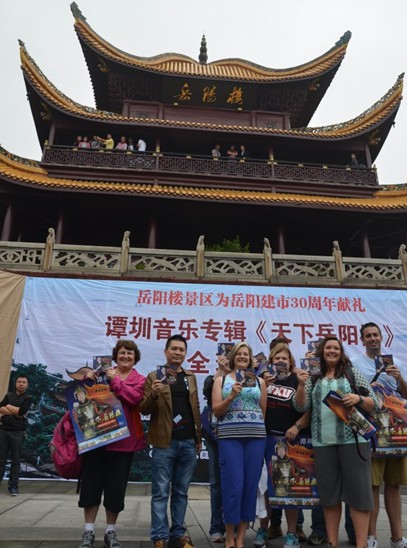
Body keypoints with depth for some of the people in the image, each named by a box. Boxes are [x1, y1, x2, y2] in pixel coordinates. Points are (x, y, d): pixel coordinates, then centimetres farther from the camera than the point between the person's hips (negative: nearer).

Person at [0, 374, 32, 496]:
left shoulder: (28, 398, 1)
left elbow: (21, 411, -14)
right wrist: (15, 412, -12)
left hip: (17, 432, -3)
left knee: (15, 460, 1)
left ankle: (13, 486, 7)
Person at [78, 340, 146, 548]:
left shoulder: (139, 380, 4)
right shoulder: (103, 373, 8)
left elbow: (135, 398, -15)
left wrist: (116, 380, -17)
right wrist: (87, 380, -11)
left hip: (122, 439, -1)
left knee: (115, 486, 7)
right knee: (91, 482, 7)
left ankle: (111, 531, 23)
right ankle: (89, 531, 20)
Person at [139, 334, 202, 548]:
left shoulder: (191, 377, 13)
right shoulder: (154, 376, -1)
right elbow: (143, 409, -5)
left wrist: (199, 437, 13)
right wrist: (153, 394, -25)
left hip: (188, 443, 4)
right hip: (165, 443, -4)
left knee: (181, 492, 13)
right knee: (160, 492, 3)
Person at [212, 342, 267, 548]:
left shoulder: (260, 381, 10)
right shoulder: (221, 380, 6)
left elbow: (264, 411, 13)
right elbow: (216, 411, -1)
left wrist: (259, 429, 5)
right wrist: (232, 396, -14)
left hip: (256, 437, 2)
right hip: (229, 436, -2)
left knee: (250, 485, 5)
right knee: (233, 486, -4)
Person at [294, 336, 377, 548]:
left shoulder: (352, 373, 6)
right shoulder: (313, 378, 9)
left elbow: (373, 403, 5)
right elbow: (301, 406, 3)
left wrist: (357, 398, -15)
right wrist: (301, 385, -13)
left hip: (353, 440, -2)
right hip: (323, 442, 2)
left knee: (358, 491, -1)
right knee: (329, 493, 9)